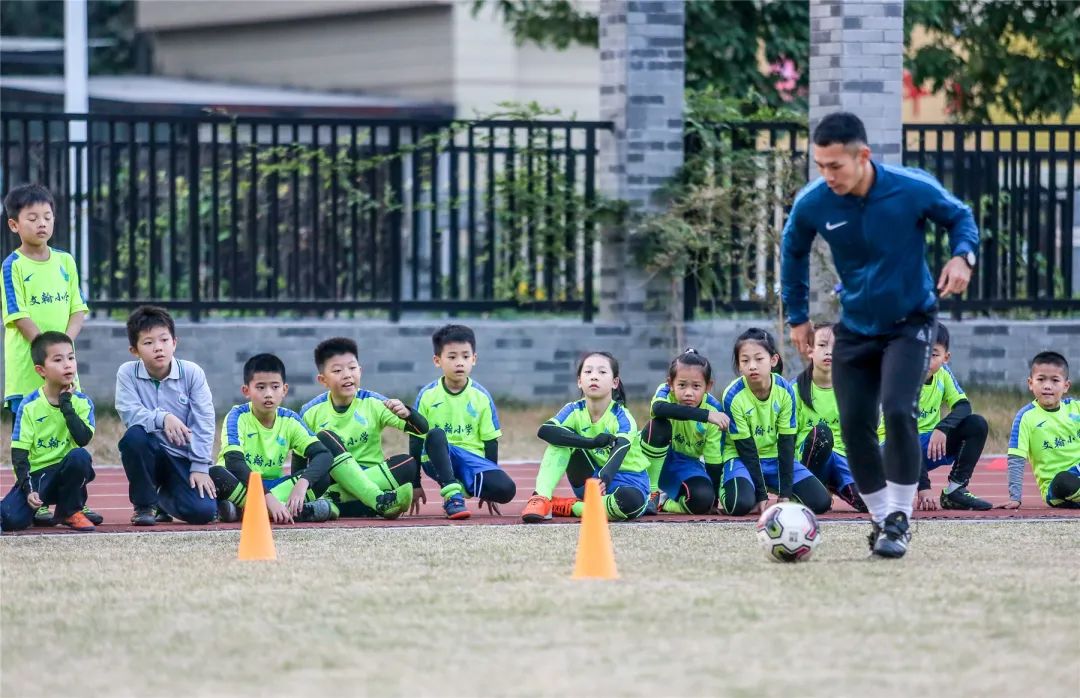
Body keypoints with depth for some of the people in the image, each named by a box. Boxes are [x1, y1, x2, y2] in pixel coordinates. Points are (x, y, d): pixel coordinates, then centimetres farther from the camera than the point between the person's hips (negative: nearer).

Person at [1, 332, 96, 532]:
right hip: (35, 473, -3)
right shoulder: (29, 406, -6)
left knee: (80, 456, -33)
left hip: (66, 471, 3)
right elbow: (19, 453, -7)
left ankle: (70, 511, -9)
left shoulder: (82, 403, -1)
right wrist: (28, 489, -19)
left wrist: (66, 405, -17)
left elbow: (83, 439, -20)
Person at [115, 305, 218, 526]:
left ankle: (164, 498, 19)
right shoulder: (127, 373, -7)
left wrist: (199, 466, -11)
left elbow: (203, 423, -7)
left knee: (203, 511, -20)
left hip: (182, 457, 1)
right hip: (150, 453, -1)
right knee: (134, 436, -35)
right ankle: (144, 505, -11)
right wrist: (162, 418, -37)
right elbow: (130, 413, -20)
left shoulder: (192, 373, -7)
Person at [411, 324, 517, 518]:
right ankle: (452, 495, -31)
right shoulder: (427, 395, -1)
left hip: (472, 459, 1)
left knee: (506, 489, -26)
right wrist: (414, 484, 3)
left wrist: (490, 479, 7)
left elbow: (490, 442, 7)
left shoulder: (482, 397, 3)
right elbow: (416, 440, 3)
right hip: (438, 461, -1)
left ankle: (459, 486, -3)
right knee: (435, 435, -36)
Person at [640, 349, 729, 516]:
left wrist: (713, 501, -15)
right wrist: (705, 415, -53)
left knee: (702, 500, -31)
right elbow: (659, 408, -47)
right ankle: (651, 490, -18)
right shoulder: (666, 392, -21)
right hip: (659, 457, -1)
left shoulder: (715, 410, -16)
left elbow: (714, 458, -12)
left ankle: (661, 501, 0)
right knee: (658, 425, -32)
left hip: (688, 465, 1)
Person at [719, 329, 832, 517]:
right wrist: (761, 495, -19)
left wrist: (785, 493, -15)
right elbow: (746, 448, -18)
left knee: (821, 501, -12)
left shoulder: (785, 391, -12)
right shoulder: (733, 396, -21)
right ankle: (726, 488, 3)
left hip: (775, 458, 3)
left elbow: (786, 442, -9)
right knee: (740, 504, -34)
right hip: (741, 459, -3)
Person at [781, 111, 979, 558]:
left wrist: (963, 255, -22)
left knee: (897, 411, -21)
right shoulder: (812, 204, -16)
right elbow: (793, 252, 7)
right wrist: (797, 315, 9)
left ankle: (899, 520, -6)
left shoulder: (913, 189, -22)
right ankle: (881, 518, 17)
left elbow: (959, 217, -2)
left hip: (910, 322, -3)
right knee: (854, 425, -2)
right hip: (855, 328, 3)